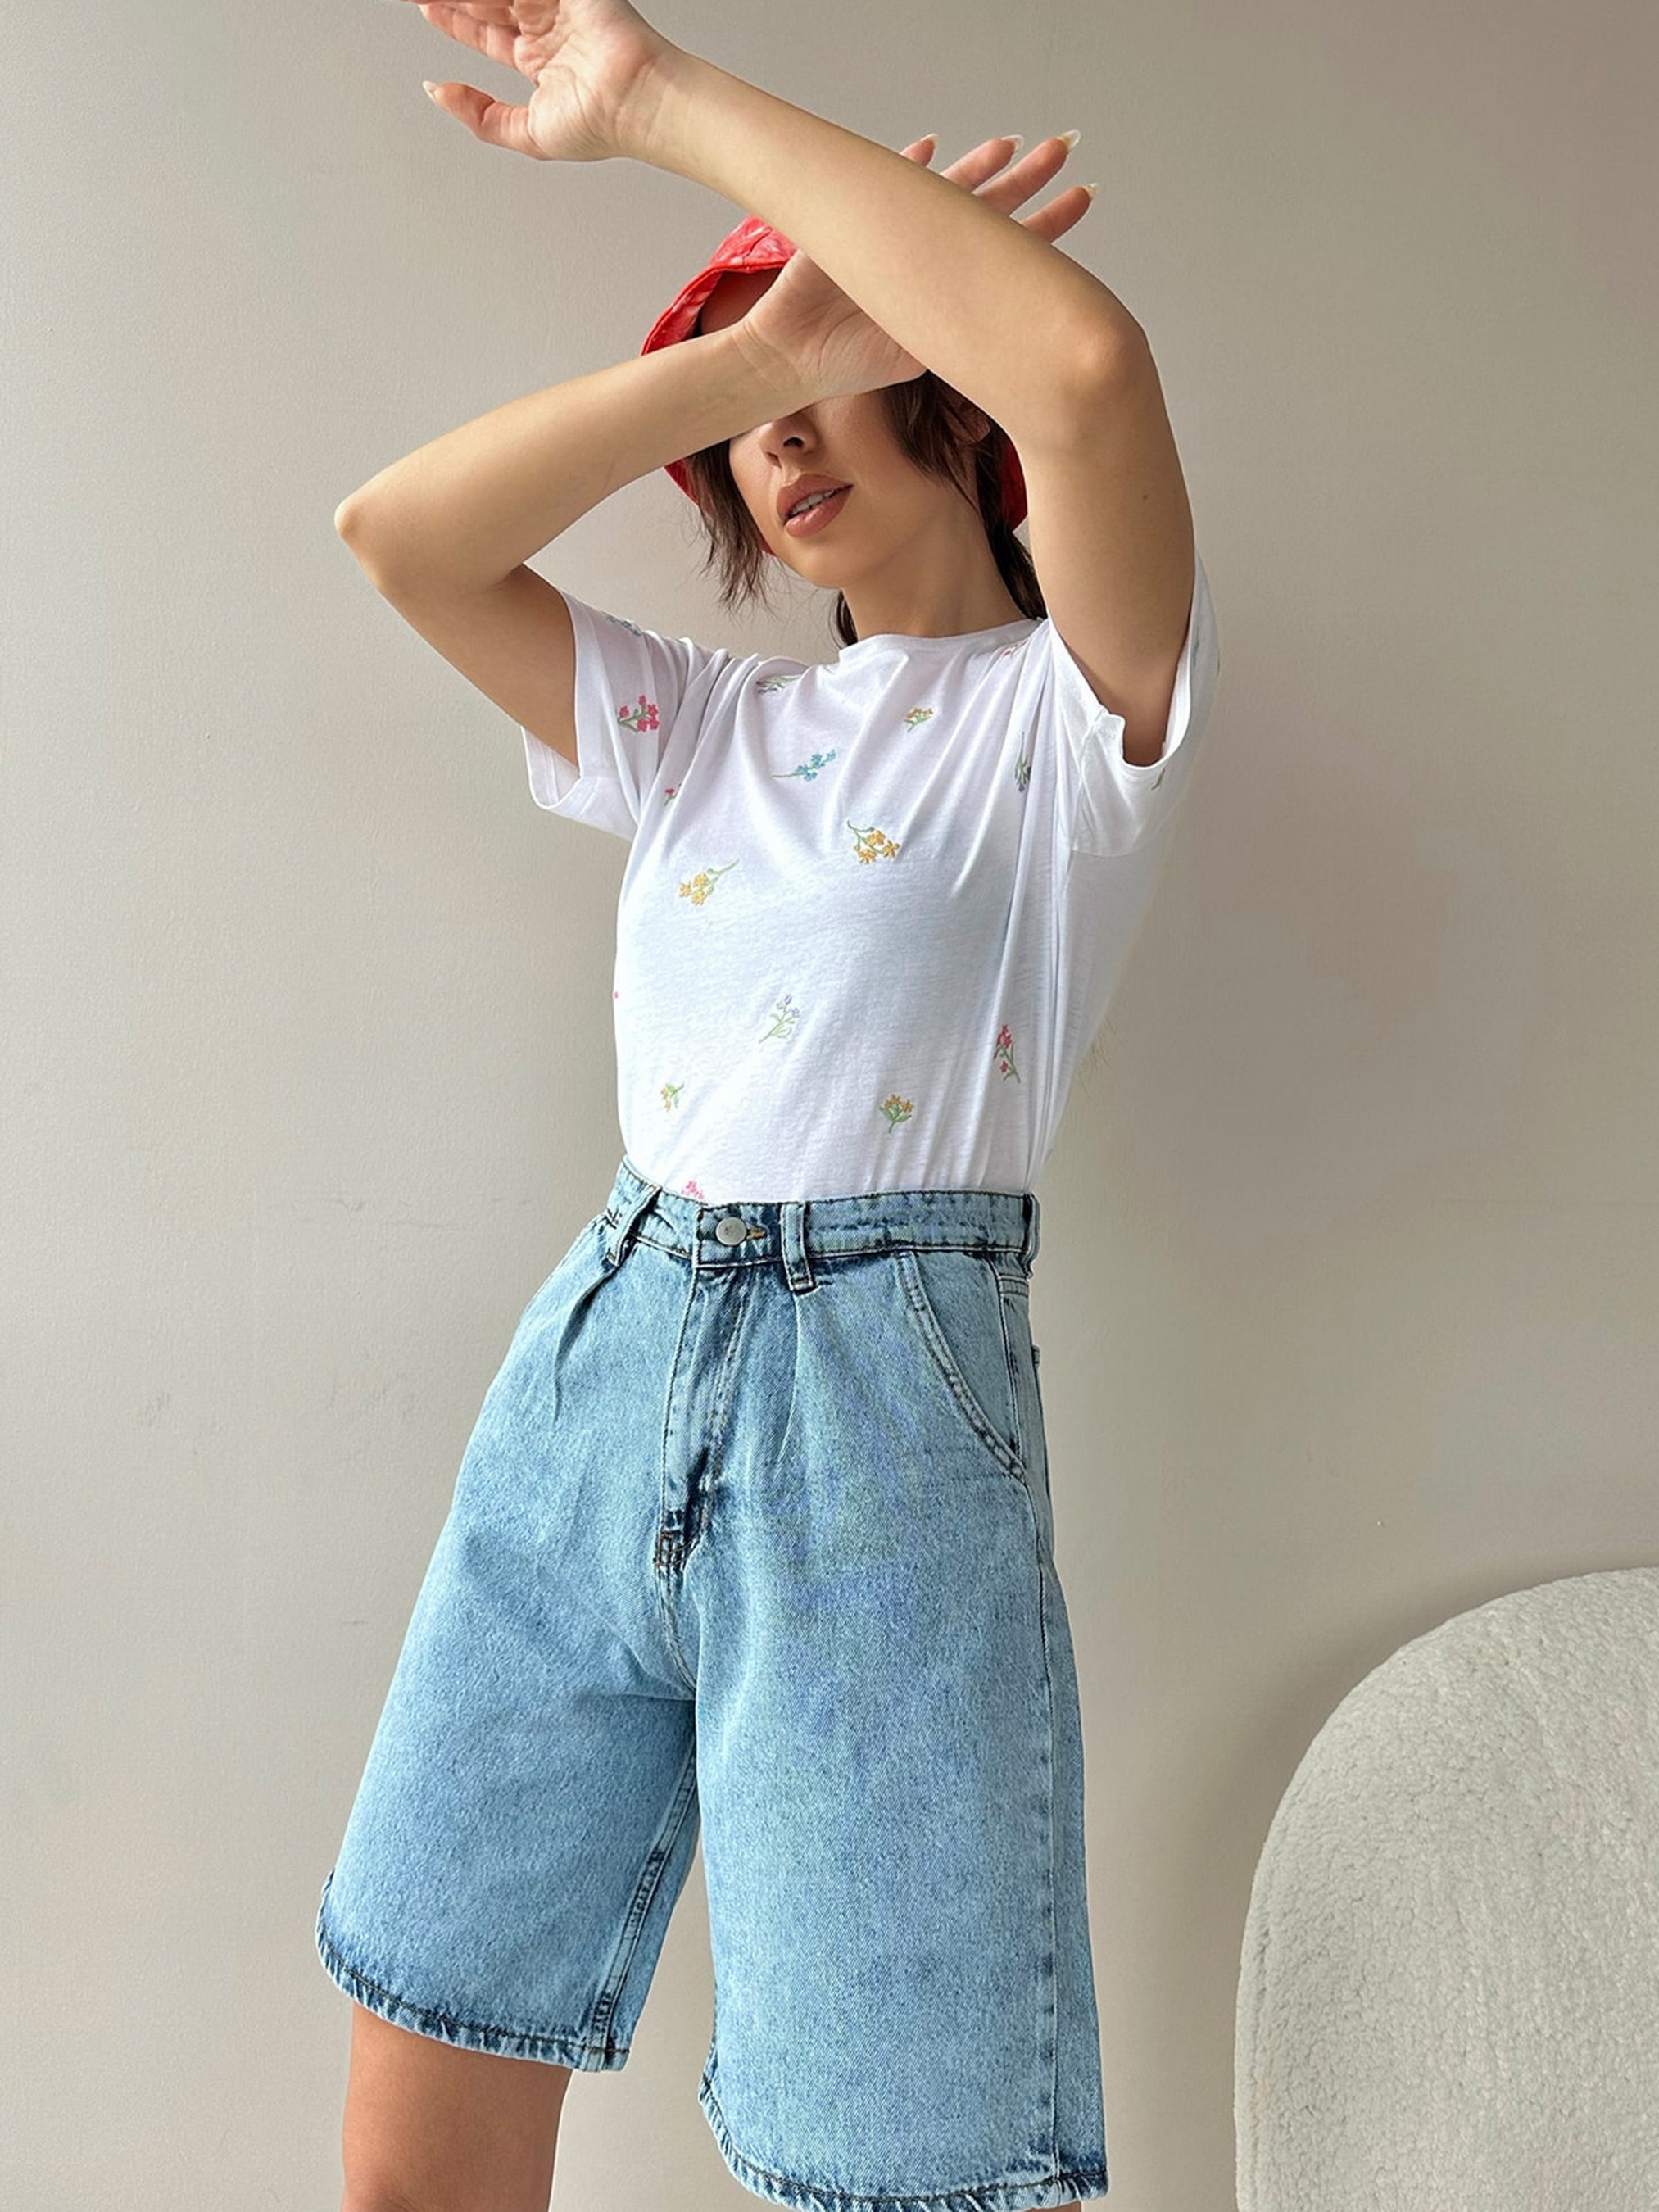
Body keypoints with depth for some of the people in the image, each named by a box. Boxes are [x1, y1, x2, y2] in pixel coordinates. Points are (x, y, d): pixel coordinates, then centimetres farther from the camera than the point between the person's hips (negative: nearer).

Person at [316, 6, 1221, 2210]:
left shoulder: (1073, 709, 2)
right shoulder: (701, 723, 19)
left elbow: (1086, 359, -18)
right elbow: (401, 533, 6)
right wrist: (760, 347, -1)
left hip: (884, 1407, -5)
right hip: (596, 1368, 5)